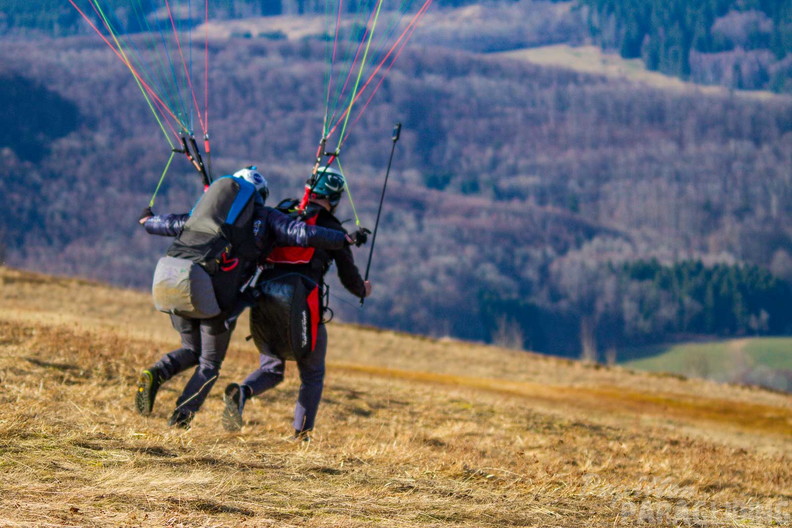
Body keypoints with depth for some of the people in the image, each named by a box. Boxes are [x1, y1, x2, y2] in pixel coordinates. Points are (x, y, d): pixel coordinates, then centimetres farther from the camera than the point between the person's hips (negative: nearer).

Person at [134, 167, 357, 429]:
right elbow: (303, 234, 2)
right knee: (209, 363, 14)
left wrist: (148, 221, 48)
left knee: (191, 351, 25)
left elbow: (171, 224, 26)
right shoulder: (266, 218, 13)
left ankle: (154, 375, -4)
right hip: (217, 297, -4)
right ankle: (181, 417, -3)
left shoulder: (214, 212, 23)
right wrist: (344, 239, 14)